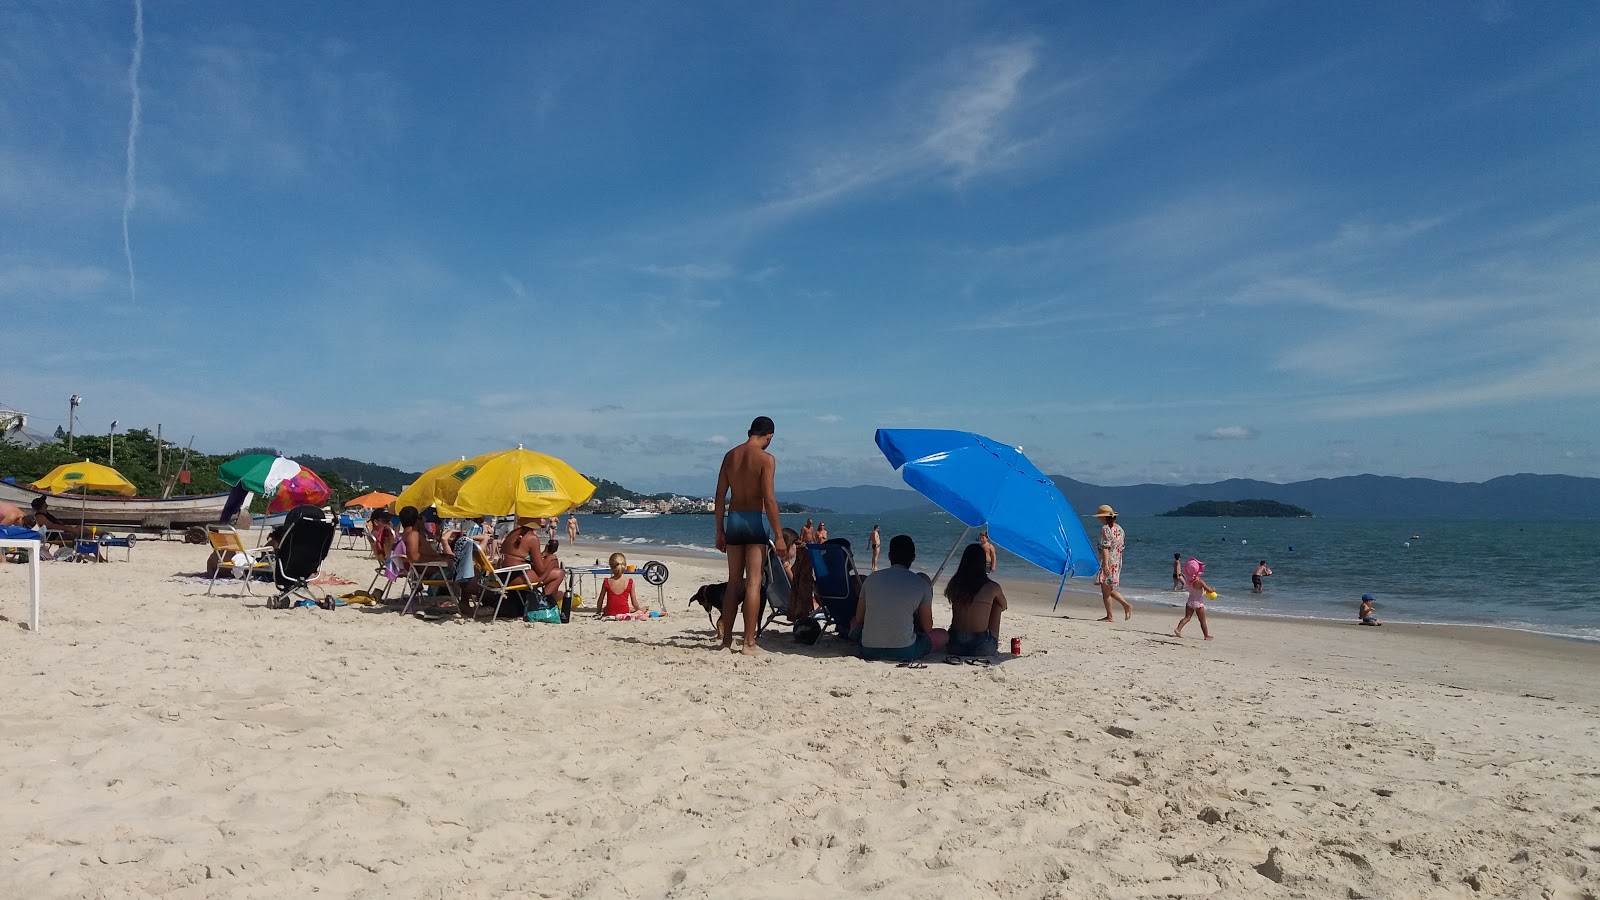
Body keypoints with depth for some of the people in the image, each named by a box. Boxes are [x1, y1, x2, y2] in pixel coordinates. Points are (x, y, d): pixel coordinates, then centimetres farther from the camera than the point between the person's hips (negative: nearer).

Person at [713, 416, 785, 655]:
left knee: (734, 582, 13)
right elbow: (769, 500, -15)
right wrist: (779, 535, -11)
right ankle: (749, 643, -2)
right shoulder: (766, 459, -8)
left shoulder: (730, 456, 9)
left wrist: (720, 531, 13)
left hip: (733, 519, 5)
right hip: (756, 520, -5)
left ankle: (726, 639, 16)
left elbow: (720, 497, 8)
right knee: (753, 583, -2)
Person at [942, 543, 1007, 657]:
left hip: (954, 647, 3)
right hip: (982, 649, -3)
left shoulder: (955, 583, 1)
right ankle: (995, 644, 27)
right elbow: (1004, 606, 18)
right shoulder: (992, 587, -5)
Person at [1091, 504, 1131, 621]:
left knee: (1105, 590, -1)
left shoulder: (1105, 528, -13)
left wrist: (1105, 564, -24)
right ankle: (1126, 605, 6)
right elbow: (1121, 547, 16)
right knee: (1109, 590, 18)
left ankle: (1109, 616, 2)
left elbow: (1105, 547, -20)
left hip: (1108, 561, -9)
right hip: (1117, 562, 9)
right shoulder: (1119, 528, 12)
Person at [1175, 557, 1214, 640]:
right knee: (1202, 621, 9)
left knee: (1187, 617, 6)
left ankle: (1178, 629, -12)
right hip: (1198, 603, -5)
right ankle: (1207, 636, 21)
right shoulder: (1200, 582, -23)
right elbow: (1209, 591, -17)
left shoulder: (1189, 580, -5)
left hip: (1190, 601, 5)